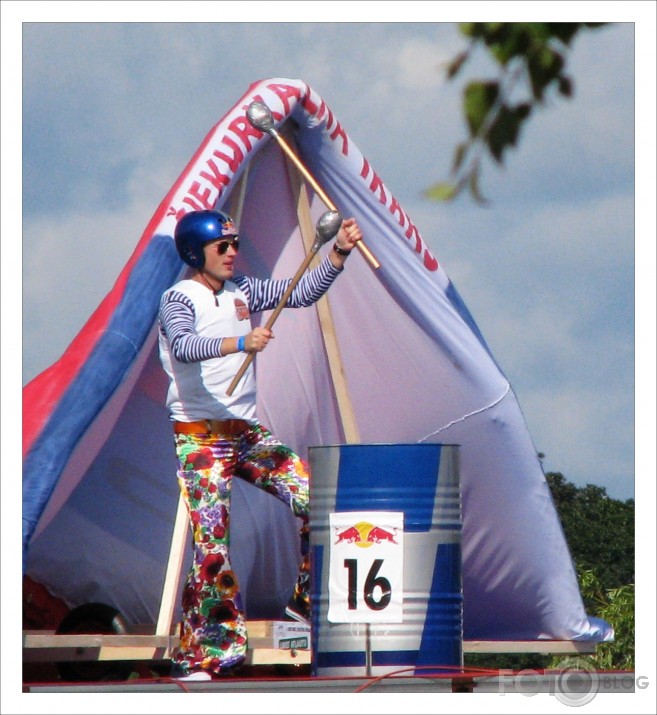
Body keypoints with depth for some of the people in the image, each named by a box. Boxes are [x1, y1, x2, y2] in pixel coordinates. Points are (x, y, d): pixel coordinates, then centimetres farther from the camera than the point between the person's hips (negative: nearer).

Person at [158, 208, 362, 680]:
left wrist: (339, 252, -10)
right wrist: (239, 343, -42)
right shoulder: (179, 299, -8)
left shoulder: (243, 290, 10)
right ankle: (199, 655, -1)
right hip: (201, 440, -6)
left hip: (247, 432, 6)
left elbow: (303, 293, 4)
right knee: (212, 547, -10)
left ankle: (311, 601, 11)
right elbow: (182, 347, -28)